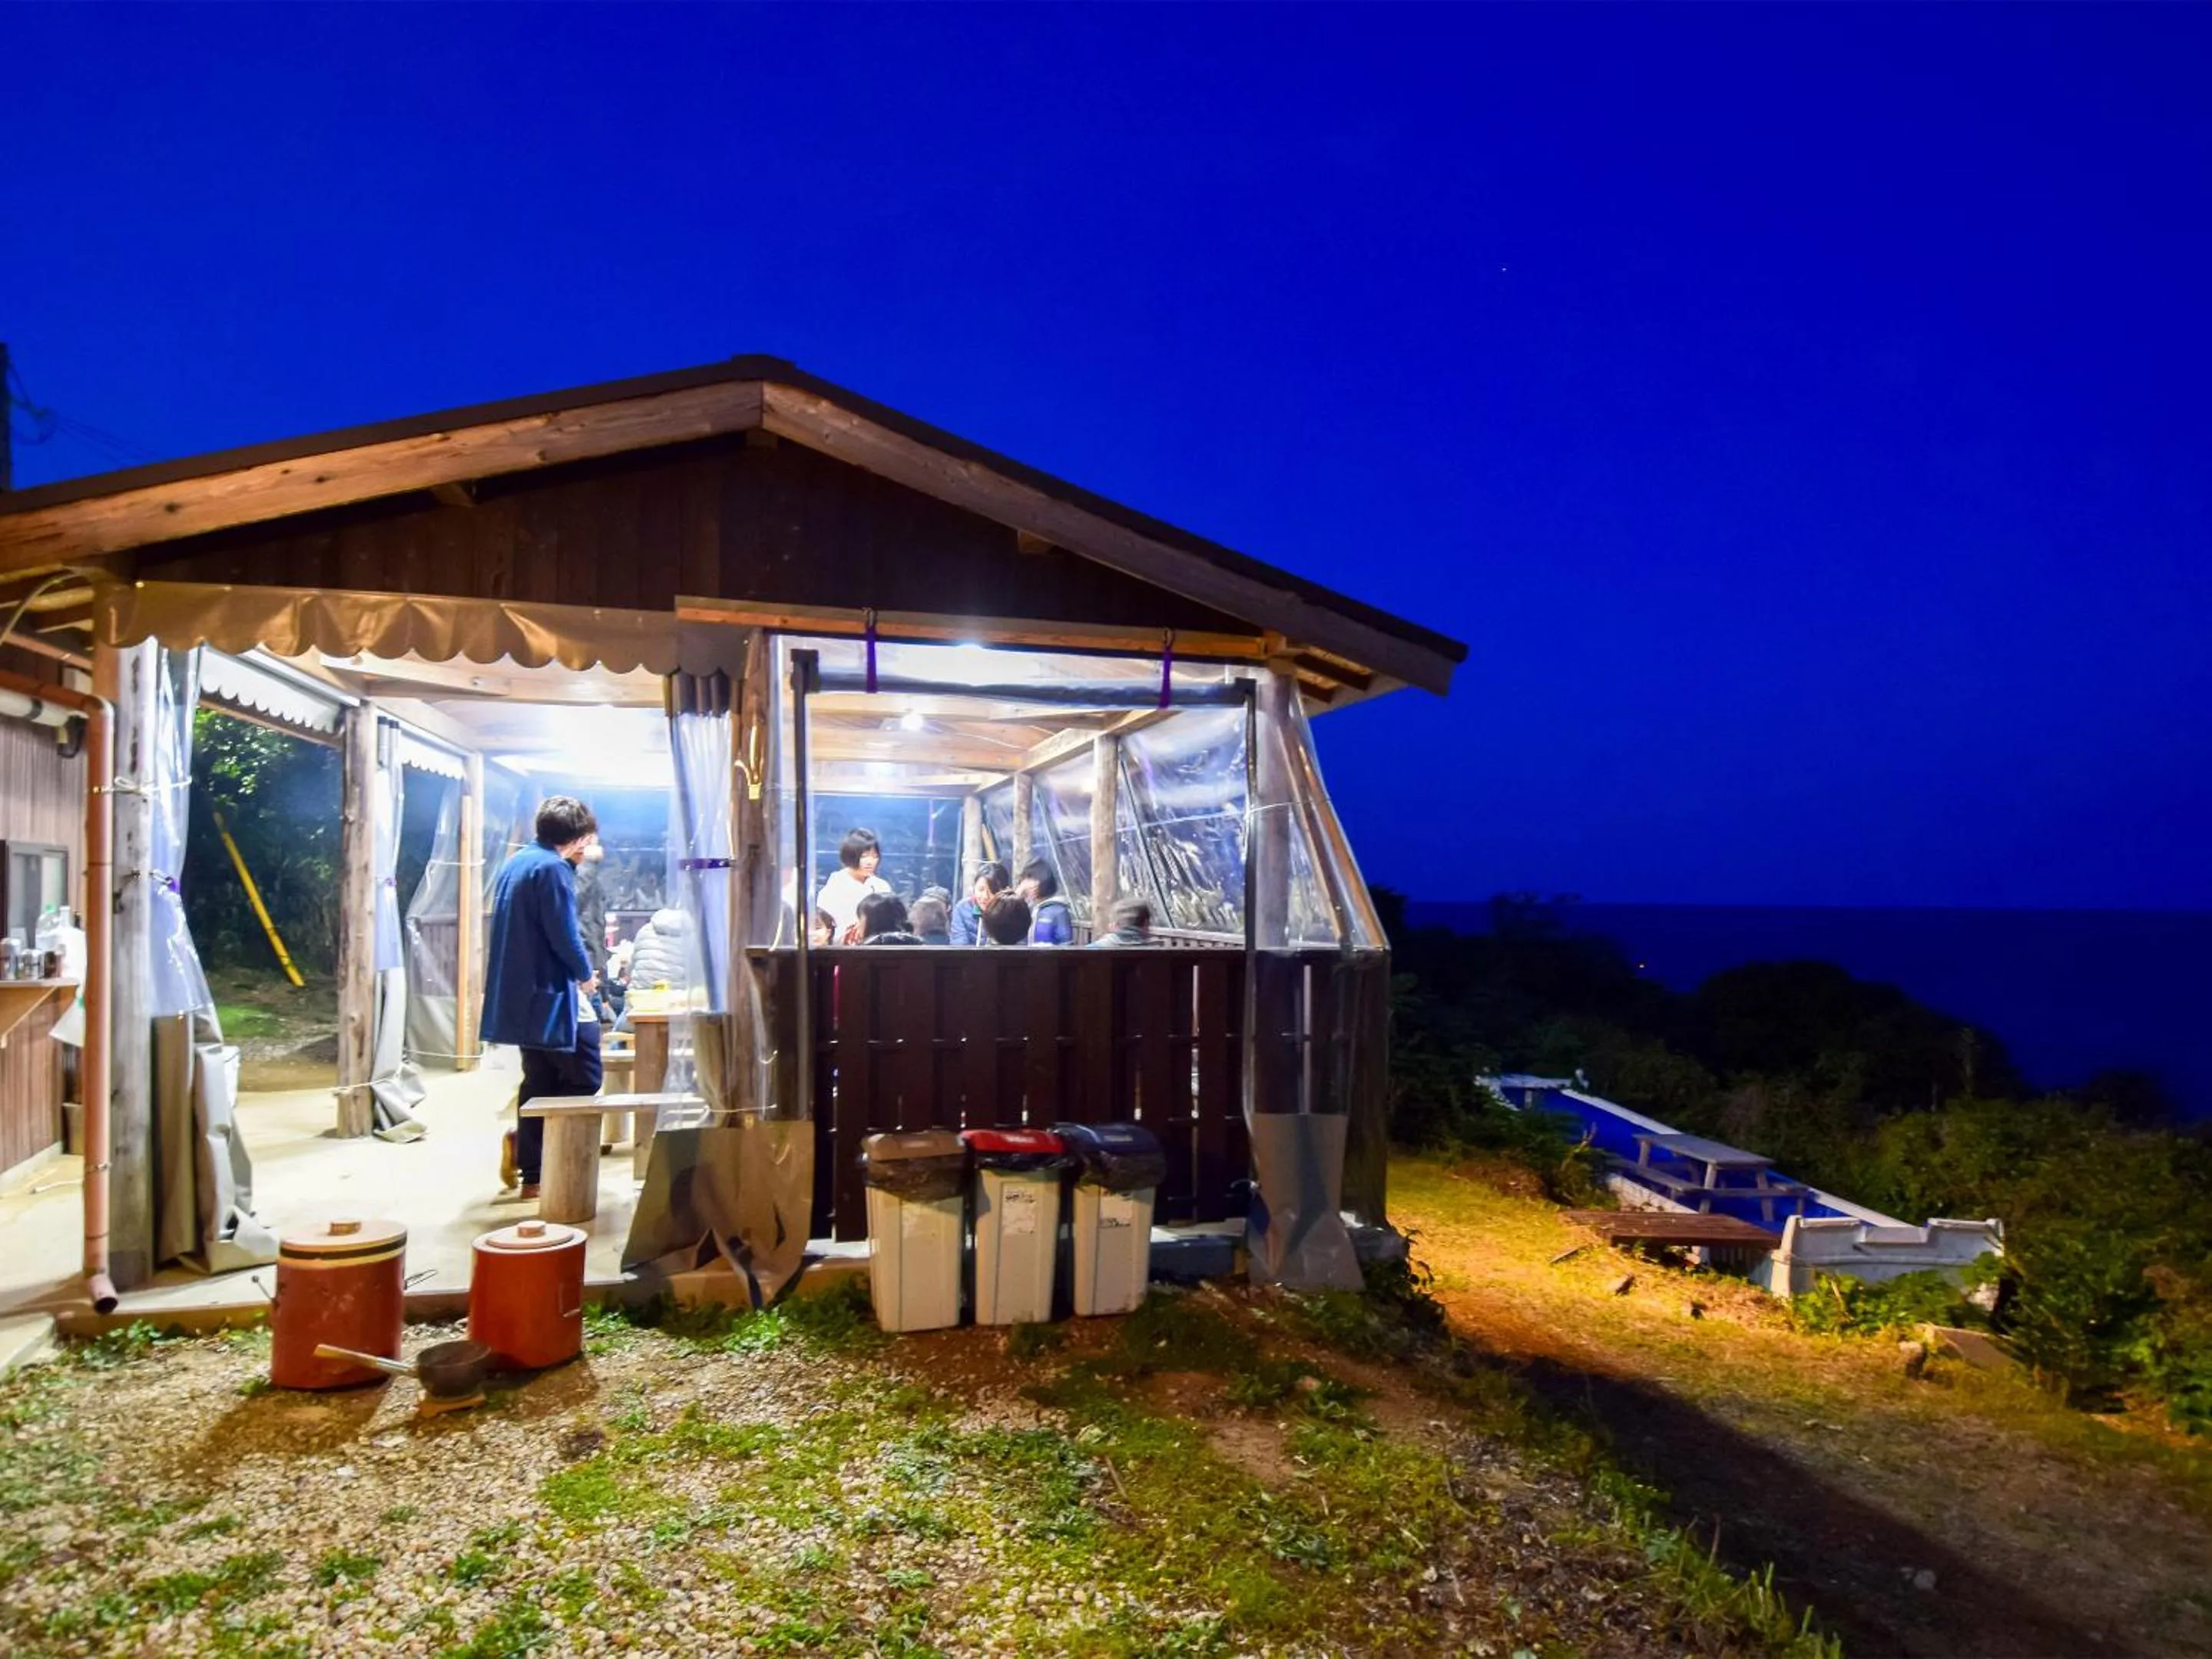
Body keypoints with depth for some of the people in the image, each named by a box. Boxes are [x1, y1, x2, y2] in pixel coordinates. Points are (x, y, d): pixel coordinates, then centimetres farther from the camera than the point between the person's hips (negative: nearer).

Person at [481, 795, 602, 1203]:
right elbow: (564, 934, -17)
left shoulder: (515, 861, 14)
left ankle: (533, 1175, 15)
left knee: (540, 1083, 13)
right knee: (585, 1077, 0)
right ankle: (524, 1137, -1)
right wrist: (586, 976, -1)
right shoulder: (553, 868, -15)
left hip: (520, 993, 10)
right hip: (550, 993, -10)